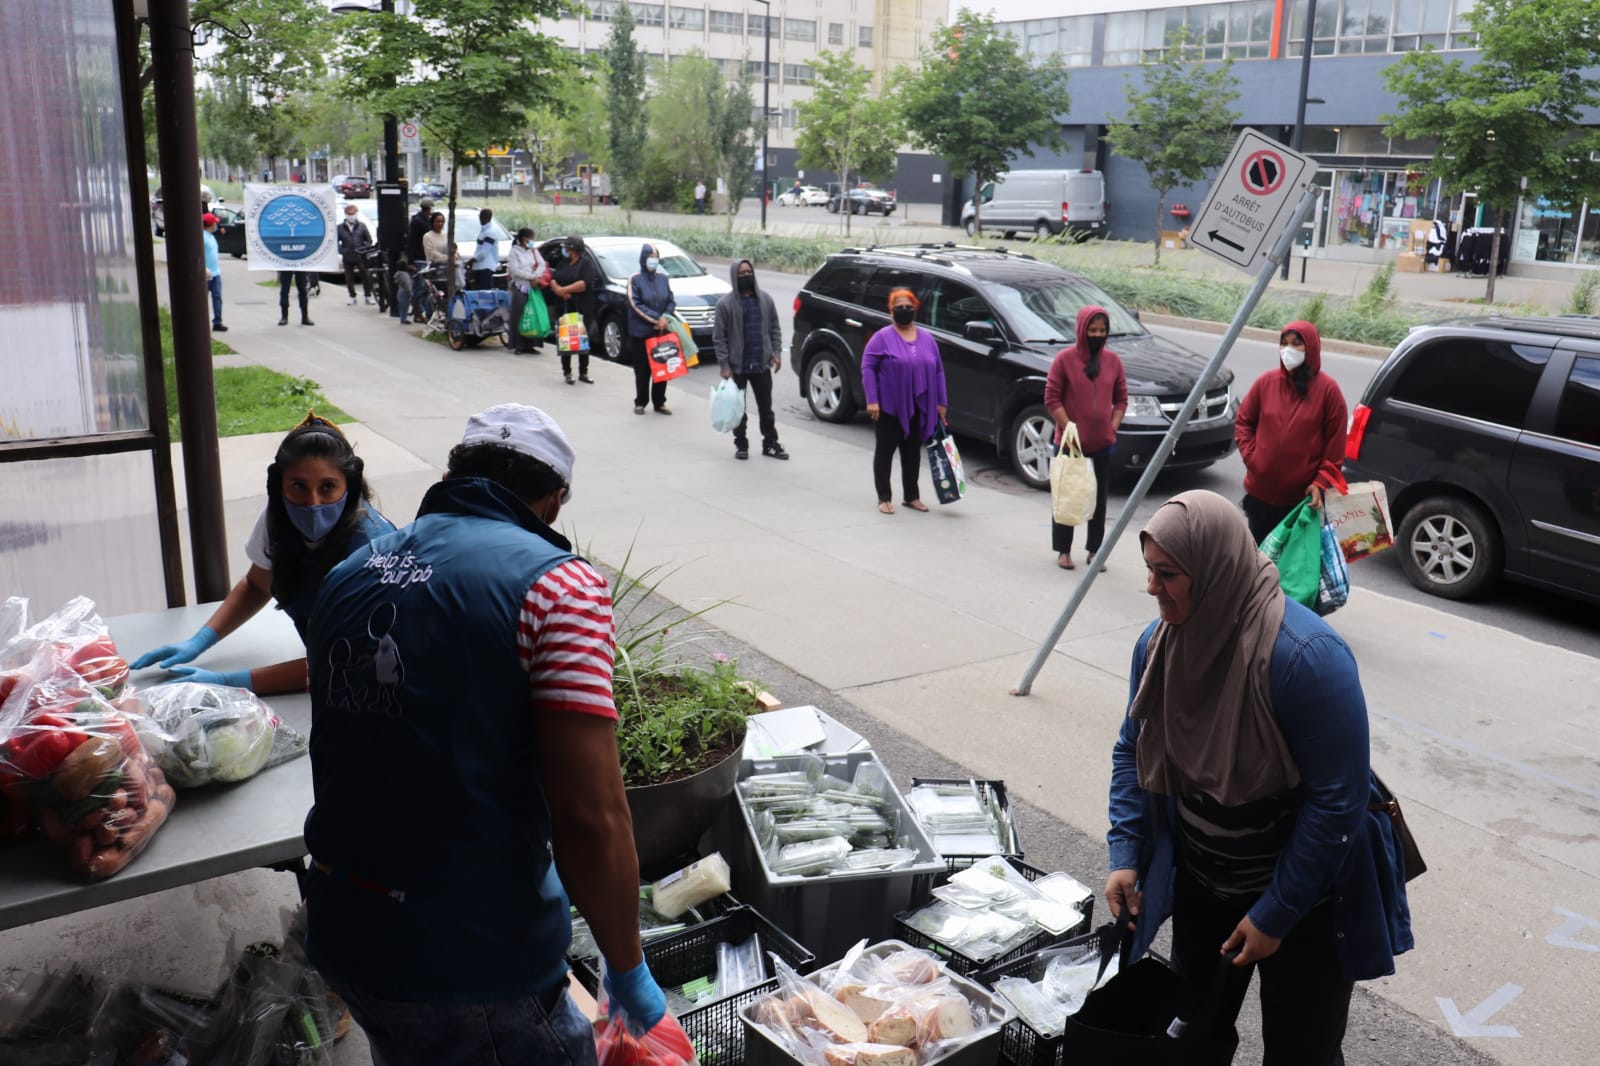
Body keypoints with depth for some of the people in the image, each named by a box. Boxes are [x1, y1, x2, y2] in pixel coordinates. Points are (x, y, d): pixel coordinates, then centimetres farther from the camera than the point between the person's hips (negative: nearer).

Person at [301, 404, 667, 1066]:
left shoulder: (348, 575, 6)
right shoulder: (557, 585, -15)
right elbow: (591, 818, -21)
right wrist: (628, 970, -8)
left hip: (340, 936, 7)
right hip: (470, 967, -7)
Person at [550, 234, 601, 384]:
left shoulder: (586, 263, -4)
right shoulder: (563, 262, 15)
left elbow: (585, 284, -17)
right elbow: (553, 280, 11)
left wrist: (563, 290, -15)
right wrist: (557, 289, -12)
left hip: (582, 309, -5)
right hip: (563, 308, 5)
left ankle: (583, 373, 10)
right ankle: (567, 373, 9)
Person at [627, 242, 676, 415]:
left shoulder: (663, 277, 8)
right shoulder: (635, 279, -4)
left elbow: (671, 301, 9)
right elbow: (635, 305, -11)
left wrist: (665, 317, -10)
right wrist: (655, 319, -16)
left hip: (662, 331, 4)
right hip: (641, 332, -4)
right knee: (642, 370, 0)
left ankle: (659, 402, 15)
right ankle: (640, 402, 12)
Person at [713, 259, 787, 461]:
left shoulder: (765, 300, 6)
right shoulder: (725, 304, -6)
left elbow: (774, 328, 11)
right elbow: (719, 337, -7)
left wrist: (776, 352, -2)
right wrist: (724, 365, -12)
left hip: (762, 364, 3)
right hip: (737, 366, -3)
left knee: (766, 406, 9)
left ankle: (770, 444, 18)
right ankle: (741, 445, 18)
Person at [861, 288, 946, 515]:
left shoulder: (927, 338, 9)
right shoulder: (883, 337, -6)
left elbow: (938, 371, 13)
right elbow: (868, 368, -9)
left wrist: (940, 402, 10)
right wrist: (872, 400, -16)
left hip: (918, 408, 5)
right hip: (889, 407, -4)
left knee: (912, 452, 12)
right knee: (885, 452, 2)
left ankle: (911, 496, 23)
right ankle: (884, 498, 10)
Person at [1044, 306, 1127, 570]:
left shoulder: (1112, 360, 4)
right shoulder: (1064, 358, -7)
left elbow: (1121, 399, 11)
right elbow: (1052, 399, -7)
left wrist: (1112, 428, -1)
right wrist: (1070, 429, -14)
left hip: (1103, 443, 3)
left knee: (1099, 498, 8)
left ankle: (1095, 550, 18)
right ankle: (1063, 550, 18)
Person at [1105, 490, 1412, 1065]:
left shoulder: (1305, 656, -31)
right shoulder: (1158, 642, -10)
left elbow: (1339, 798, -26)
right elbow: (1133, 751, 4)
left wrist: (1276, 914, -20)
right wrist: (1126, 854, -6)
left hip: (1305, 891, -5)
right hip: (1200, 880, 6)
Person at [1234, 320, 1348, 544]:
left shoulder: (1328, 389, -7)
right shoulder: (1266, 381, 0)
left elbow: (1336, 444, -6)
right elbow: (1243, 421, 11)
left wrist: (1321, 482, -12)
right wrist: (1250, 456, -2)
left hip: (1302, 495, -3)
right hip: (1260, 490, 3)